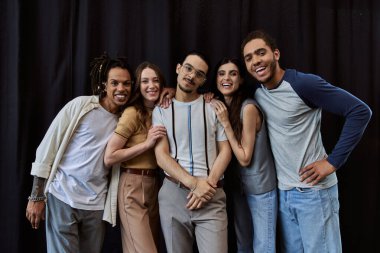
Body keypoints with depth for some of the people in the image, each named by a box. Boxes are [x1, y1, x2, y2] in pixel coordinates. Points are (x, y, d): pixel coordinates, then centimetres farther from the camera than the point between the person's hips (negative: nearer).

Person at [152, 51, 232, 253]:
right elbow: (161, 156, -3)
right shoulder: (161, 110, 5)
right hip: (172, 194, 1)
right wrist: (193, 183, -14)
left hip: (211, 196, -1)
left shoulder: (214, 107, 5)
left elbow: (225, 150, 3)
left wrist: (208, 184, -11)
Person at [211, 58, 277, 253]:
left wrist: (225, 123, -23)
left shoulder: (248, 107, -20)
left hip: (260, 187, -7)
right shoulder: (220, 106, 1)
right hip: (236, 185, 7)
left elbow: (245, 158, -18)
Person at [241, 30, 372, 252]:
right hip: (283, 192, 7)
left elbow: (360, 111, -17)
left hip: (314, 190, -6)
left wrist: (333, 162, -17)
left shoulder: (303, 83, -16)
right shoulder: (257, 94, 5)